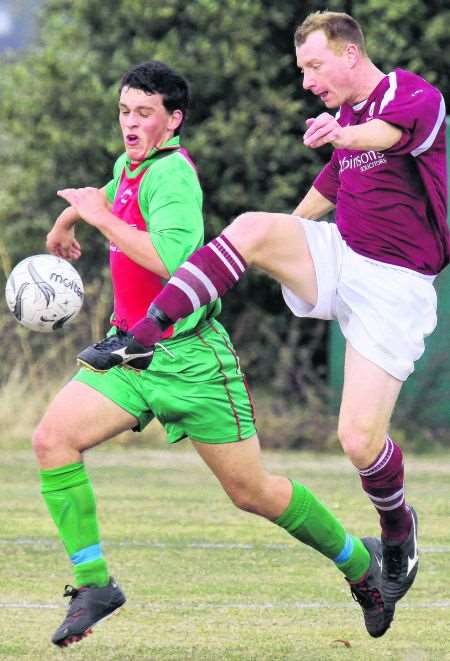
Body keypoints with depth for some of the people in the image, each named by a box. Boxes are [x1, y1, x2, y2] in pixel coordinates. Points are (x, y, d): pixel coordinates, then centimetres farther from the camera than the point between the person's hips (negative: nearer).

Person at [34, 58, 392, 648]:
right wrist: (65, 222, 43)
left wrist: (102, 217, -26)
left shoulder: (172, 174, -18)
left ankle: (360, 561, 23)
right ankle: (93, 584, -9)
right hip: (131, 353, 8)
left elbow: (168, 258, -34)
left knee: (252, 493, 1)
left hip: (188, 357, -8)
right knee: (52, 438, -13)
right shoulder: (130, 166, 10)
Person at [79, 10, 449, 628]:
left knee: (360, 440, -13)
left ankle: (398, 531, 18)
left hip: (394, 286, -7)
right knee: (251, 228, -22)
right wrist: (287, 241, 43)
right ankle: (141, 337, -23)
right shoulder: (346, 115, 11)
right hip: (335, 258, 7)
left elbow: (397, 129, -40)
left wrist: (344, 134, -61)